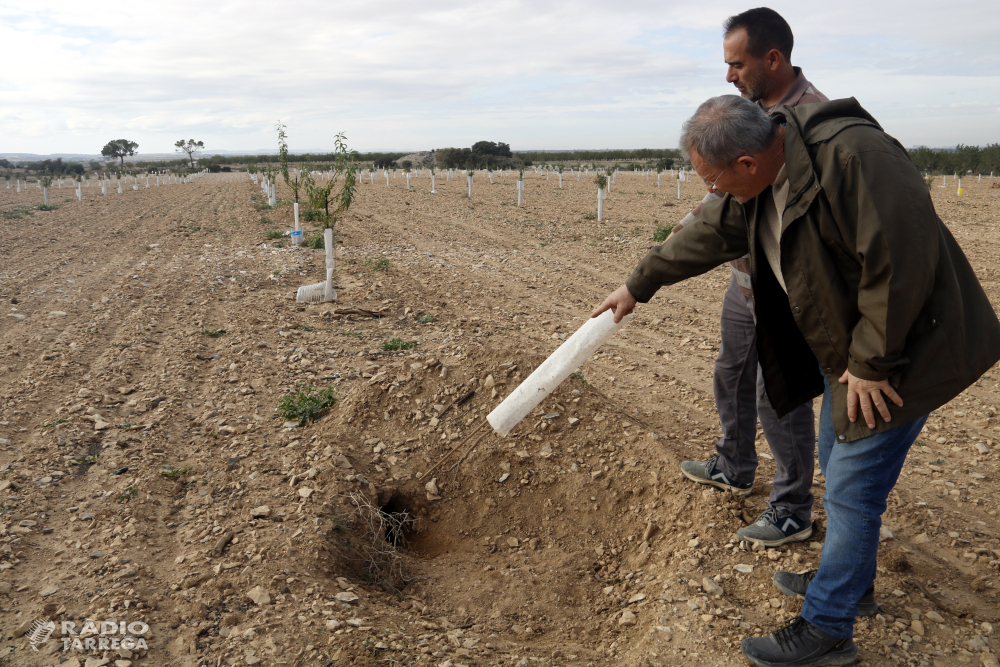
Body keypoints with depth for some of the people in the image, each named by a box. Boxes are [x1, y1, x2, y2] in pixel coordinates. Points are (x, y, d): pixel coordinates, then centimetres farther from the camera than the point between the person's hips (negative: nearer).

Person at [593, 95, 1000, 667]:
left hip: (899, 348, -9)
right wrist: (639, 285, 21)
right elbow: (708, 236, 12)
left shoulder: (854, 157, -29)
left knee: (852, 489, -2)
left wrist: (870, 363, -21)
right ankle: (851, 577, 41)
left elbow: (902, 263, -30)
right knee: (840, 467, 20)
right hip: (847, 346, 9)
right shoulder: (765, 175, 0)